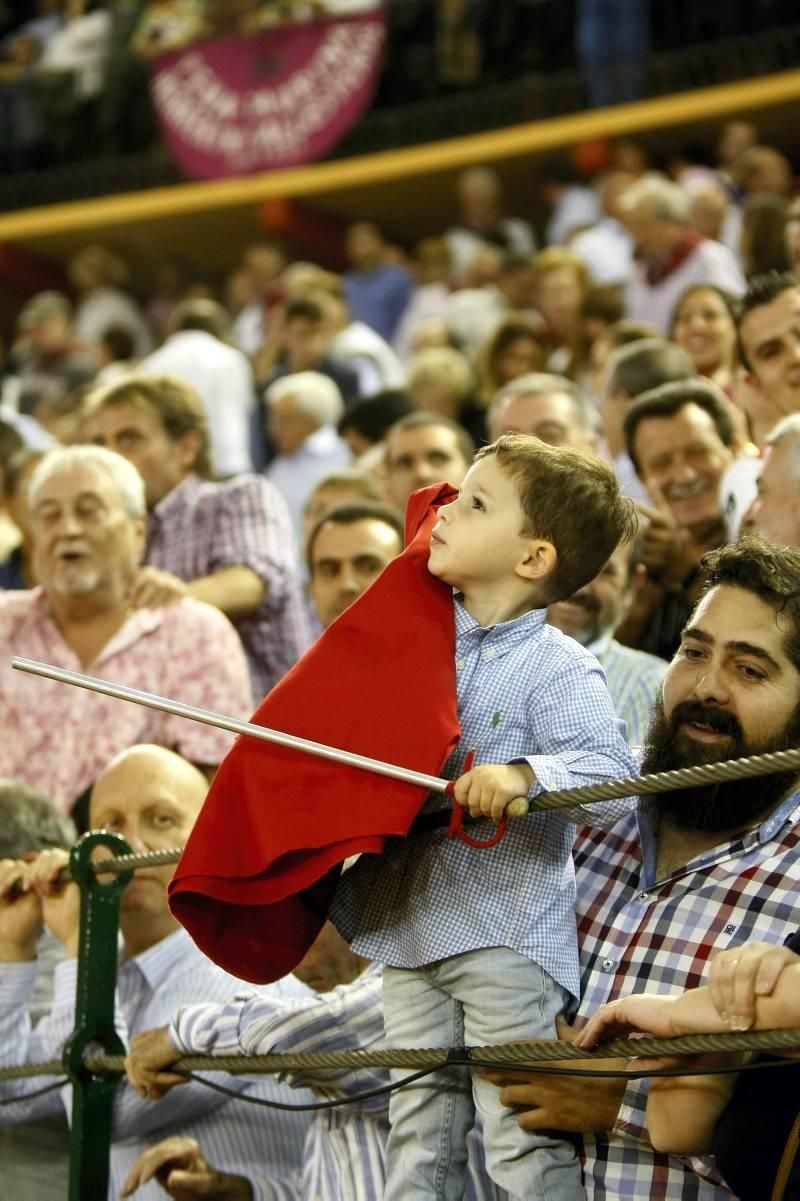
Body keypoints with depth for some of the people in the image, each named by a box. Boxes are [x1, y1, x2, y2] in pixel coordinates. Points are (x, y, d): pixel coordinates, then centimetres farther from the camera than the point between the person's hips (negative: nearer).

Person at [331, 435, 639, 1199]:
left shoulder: (557, 669, -11)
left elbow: (608, 764, -23)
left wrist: (522, 775, -37)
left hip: (506, 940, -7)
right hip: (411, 928, 7)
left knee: (522, 1137, -6)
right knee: (417, 1135, 12)